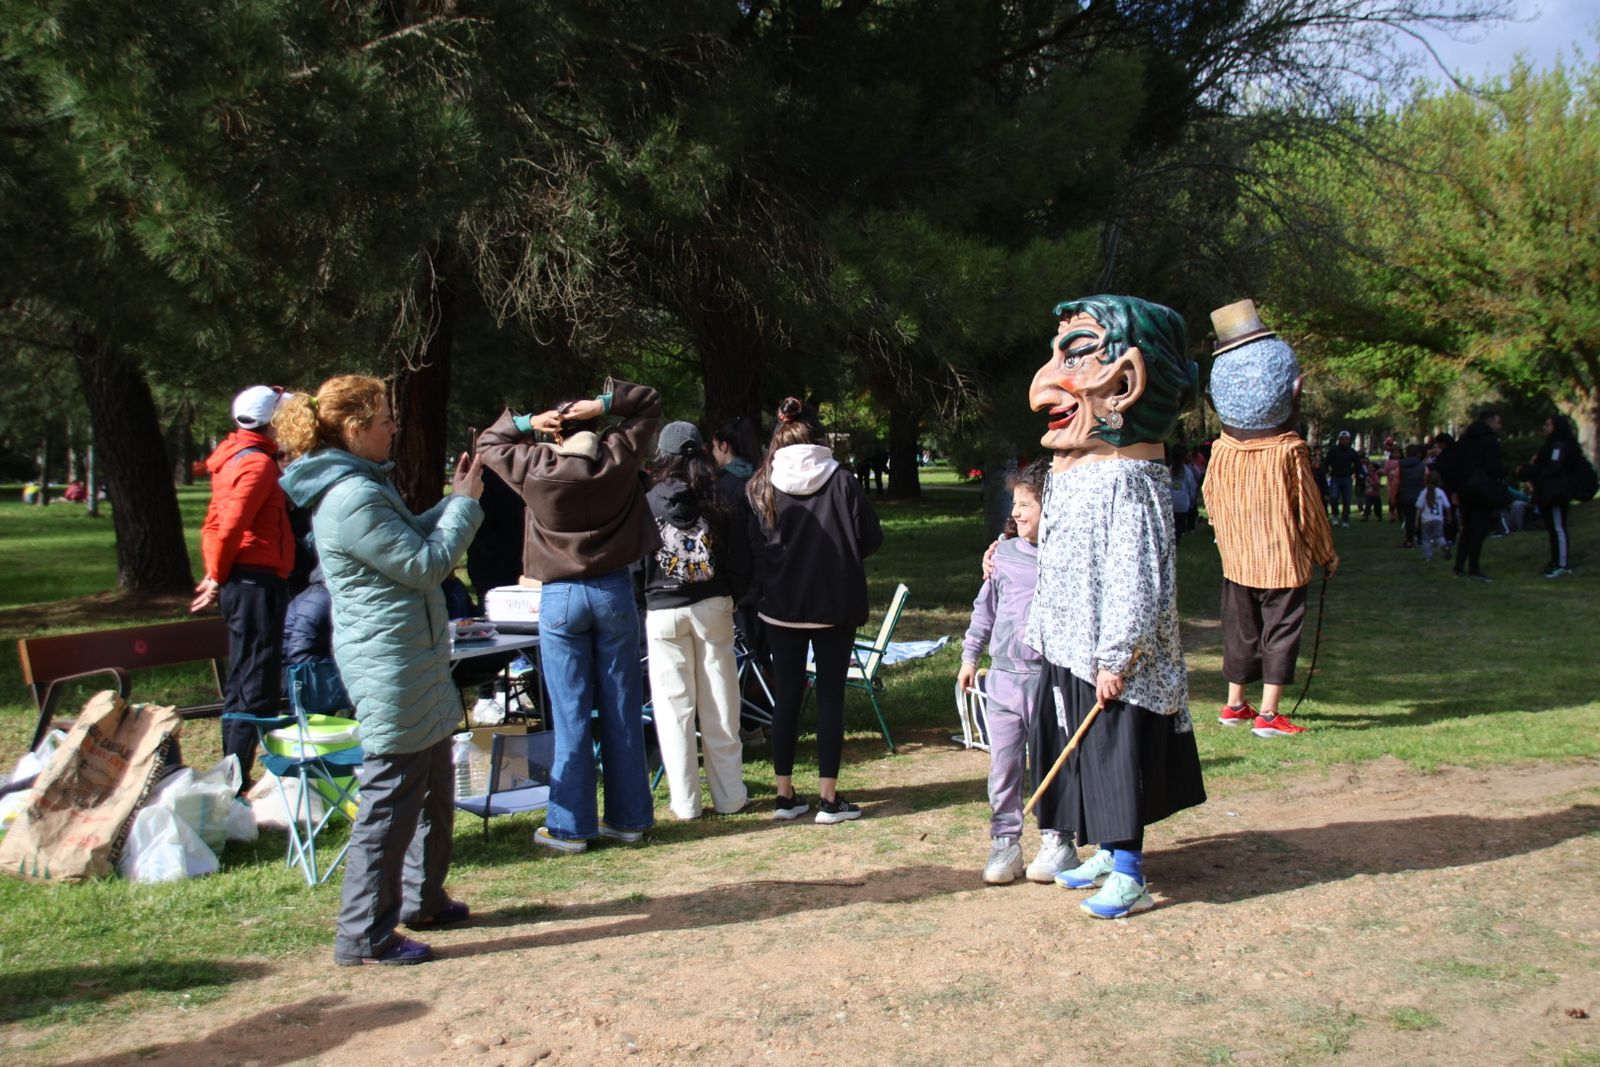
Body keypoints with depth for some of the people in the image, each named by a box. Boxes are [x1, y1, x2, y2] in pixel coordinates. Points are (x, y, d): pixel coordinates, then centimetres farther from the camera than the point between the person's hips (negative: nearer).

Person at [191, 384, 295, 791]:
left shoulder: (235, 457, 17)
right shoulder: (258, 462, -13)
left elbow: (215, 522, 19)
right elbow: (232, 524, -20)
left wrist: (215, 573, 16)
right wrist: (219, 576, -8)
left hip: (240, 581, 10)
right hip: (258, 580, -10)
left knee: (242, 682, 16)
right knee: (258, 688, -7)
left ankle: (232, 775, 23)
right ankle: (236, 780, -6)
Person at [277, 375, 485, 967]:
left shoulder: (363, 485, 13)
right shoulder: (352, 498, -21)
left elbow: (409, 541, 22)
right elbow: (425, 564, -19)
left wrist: (454, 501, 13)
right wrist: (465, 504, -7)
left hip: (415, 662, 11)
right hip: (390, 668, -11)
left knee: (434, 786, 20)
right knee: (390, 798, -4)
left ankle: (422, 898, 34)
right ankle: (363, 935, 6)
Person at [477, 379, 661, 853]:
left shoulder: (535, 468, -5)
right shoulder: (619, 458, -2)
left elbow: (488, 443, 15)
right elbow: (649, 404, 12)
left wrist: (526, 422, 3)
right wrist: (604, 403, -2)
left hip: (560, 598, -2)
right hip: (614, 591, 2)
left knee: (570, 715, 2)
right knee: (622, 710, 8)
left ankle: (571, 826, 8)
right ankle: (629, 818, 16)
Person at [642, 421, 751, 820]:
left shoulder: (648, 504, -5)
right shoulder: (721, 503, -2)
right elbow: (741, 563, -2)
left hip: (663, 612, -1)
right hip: (713, 607, 2)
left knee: (675, 707, 6)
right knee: (719, 705, 9)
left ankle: (685, 801, 10)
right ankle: (728, 796, 15)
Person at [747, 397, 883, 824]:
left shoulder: (761, 487, -2)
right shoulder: (839, 480, -8)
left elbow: (751, 548, 3)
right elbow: (870, 538, -5)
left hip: (781, 607, 2)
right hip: (834, 606, -2)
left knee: (786, 697, 10)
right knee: (830, 697, 4)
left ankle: (785, 795, 14)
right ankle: (828, 799, 6)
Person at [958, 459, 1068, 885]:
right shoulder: (1004, 553, 5)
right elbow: (985, 607, 14)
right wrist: (970, 655, 15)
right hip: (1003, 676, 4)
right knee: (1003, 766, 8)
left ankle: (1055, 842, 21)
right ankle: (1005, 842, 18)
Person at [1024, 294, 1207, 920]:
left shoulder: (1124, 483, -20)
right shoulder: (1069, 478, 11)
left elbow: (1135, 581, -23)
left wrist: (1115, 659, -23)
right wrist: (1039, 631, 21)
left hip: (1109, 656, -9)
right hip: (1068, 649, 10)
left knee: (1118, 755, -1)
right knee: (1086, 755, 17)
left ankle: (1128, 874, 10)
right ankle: (1107, 851, 31)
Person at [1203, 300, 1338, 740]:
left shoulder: (1222, 450, -4)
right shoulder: (1290, 451, -14)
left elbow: (1212, 501, 7)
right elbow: (1308, 508, -7)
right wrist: (1327, 552, 5)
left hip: (1236, 555, 4)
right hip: (1284, 556, -4)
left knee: (1240, 626, 15)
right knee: (1281, 627, 2)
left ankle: (1234, 703, 23)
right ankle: (1268, 714, -1)